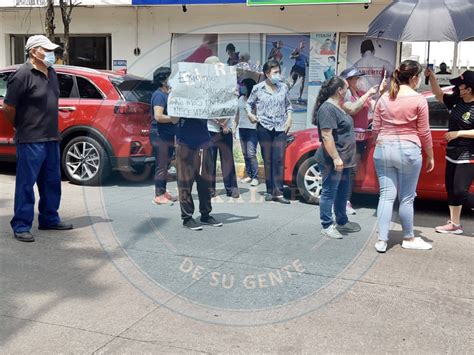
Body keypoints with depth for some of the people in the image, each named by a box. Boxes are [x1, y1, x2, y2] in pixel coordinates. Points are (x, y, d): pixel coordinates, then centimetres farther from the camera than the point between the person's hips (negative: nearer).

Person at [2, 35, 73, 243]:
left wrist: (52, 129, 17)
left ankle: (49, 219, 28)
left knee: (52, 182, 15)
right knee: (26, 184, -1)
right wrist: (20, 128, 4)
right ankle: (21, 226, 7)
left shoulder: (51, 73, 10)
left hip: (51, 138, 8)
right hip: (31, 141, -8)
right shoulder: (23, 75, -14)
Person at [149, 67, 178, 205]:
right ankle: (159, 196, -2)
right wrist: (173, 119, -12)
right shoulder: (159, 95, -13)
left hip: (168, 134, 10)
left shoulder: (168, 94, 16)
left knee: (165, 165, 14)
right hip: (159, 135, -10)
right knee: (161, 166, -7)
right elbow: (158, 116, -23)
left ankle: (163, 192, 23)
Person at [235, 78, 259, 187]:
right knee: (245, 154, 9)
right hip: (242, 128, 7)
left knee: (251, 154, -11)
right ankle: (249, 175, 16)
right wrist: (235, 127, 17)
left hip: (252, 129, -7)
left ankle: (255, 177, -6)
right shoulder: (241, 98, 13)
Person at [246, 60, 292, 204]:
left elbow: (288, 105, 19)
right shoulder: (258, 88, 2)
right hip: (264, 127, -1)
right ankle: (270, 191, 11)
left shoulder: (283, 88, 9)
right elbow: (249, 104, 11)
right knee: (267, 160, 3)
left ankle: (278, 193, -6)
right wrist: (250, 114, -8)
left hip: (280, 128, 1)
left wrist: (289, 118, 4)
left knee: (279, 160, -6)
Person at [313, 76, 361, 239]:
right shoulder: (328, 109, -19)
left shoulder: (338, 107, 12)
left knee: (343, 192, 19)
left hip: (343, 160, 11)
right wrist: (336, 158, -26)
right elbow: (326, 136, -25)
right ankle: (327, 226, 7)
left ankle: (342, 222, 32)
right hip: (333, 161, -11)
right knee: (329, 193, -1)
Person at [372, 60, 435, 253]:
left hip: (383, 149, 4)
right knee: (406, 198, 8)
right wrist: (430, 157, 7)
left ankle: (381, 240, 2)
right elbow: (424, 132, -3)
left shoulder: (384, 98, 7)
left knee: (386, 195, 6)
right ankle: (409, 238, 22)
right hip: (408, 150, -4)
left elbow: (376, 129, 10)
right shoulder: (418, 99, -6)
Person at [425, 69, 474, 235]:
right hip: (453, 154, 8)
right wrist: (431, 77, 4)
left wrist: (458, 133, -20)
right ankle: (455, 224, 22)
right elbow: (439, 95, 17)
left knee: (460, 192, -12)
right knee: (451, 190, 12)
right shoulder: (457, 100, 4)